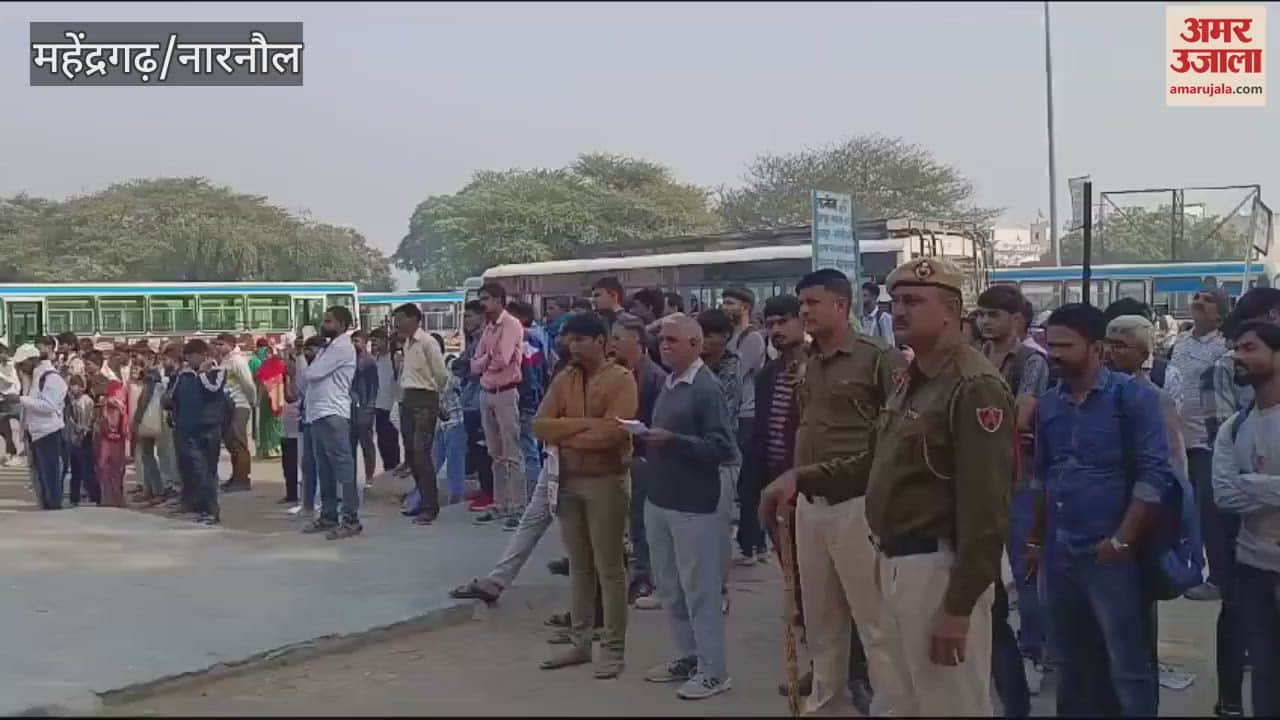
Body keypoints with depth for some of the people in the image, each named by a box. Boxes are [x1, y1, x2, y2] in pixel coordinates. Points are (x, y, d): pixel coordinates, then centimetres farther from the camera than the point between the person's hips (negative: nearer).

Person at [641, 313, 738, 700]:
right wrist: (647, 441, 0)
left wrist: (672, 441, -23)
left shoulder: (707, 388, -13)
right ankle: (687, 656, 29)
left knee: (699, 590, 1)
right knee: (670, 588, 15)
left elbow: (723, 449, -18)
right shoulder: (667, 384, 10)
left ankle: (713, 670, 12)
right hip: (658, 500, 8)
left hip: (693, 505, -8)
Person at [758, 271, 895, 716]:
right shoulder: (805, 365, 13)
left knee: (874, 623, 0)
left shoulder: (877, 358, -9)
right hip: (809, 504, 7)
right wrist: (792, 480, 14)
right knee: (821, 623, 17)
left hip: (857, 503, -7)